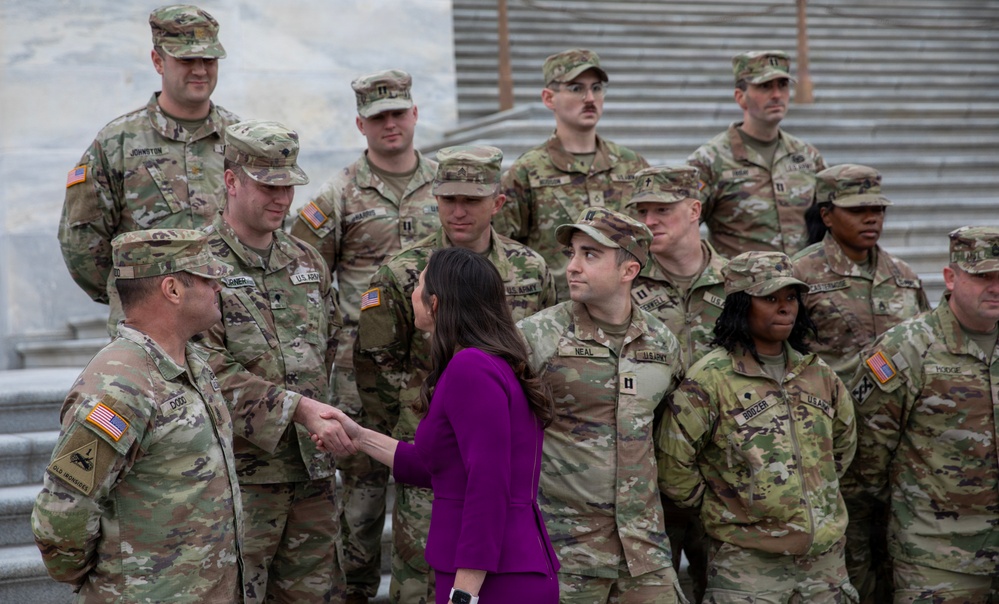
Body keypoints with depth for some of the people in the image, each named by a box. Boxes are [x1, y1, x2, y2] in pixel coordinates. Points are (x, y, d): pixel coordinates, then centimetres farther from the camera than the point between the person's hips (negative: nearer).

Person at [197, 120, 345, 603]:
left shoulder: (308, 261, 13)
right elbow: (211, 372, -17)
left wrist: (320, 408, 14)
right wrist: (296, 406, -22)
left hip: (313, 470, 6)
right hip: (240, 475, -6)